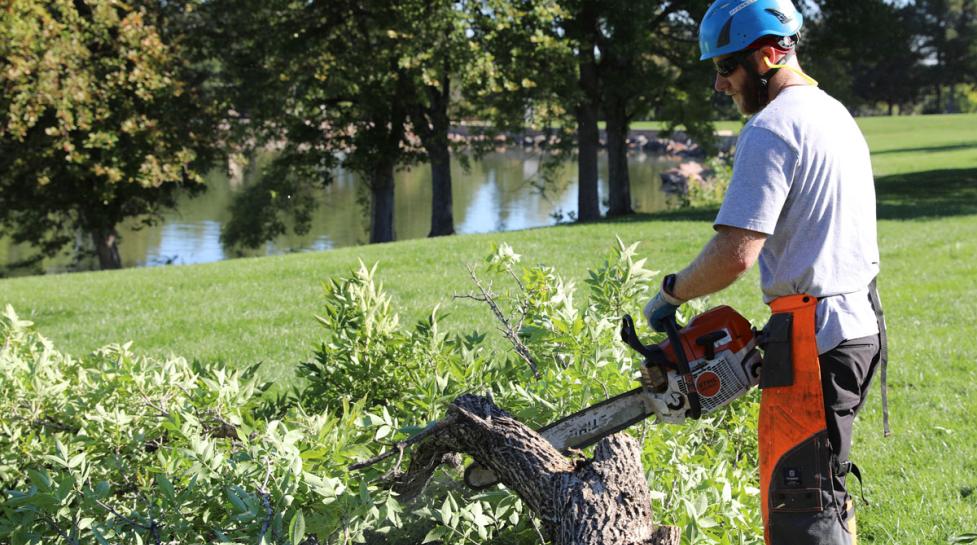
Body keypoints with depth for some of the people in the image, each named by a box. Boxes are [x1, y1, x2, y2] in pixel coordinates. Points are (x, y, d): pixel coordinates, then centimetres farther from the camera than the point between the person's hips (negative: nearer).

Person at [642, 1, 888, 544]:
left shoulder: (771, 129, -13)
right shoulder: (836, 116, 17)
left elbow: (736, 254, -20)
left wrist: (671, 293, -3)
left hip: (813, 337, -10)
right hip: (859, 323, 10)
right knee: (825, 491, 16)